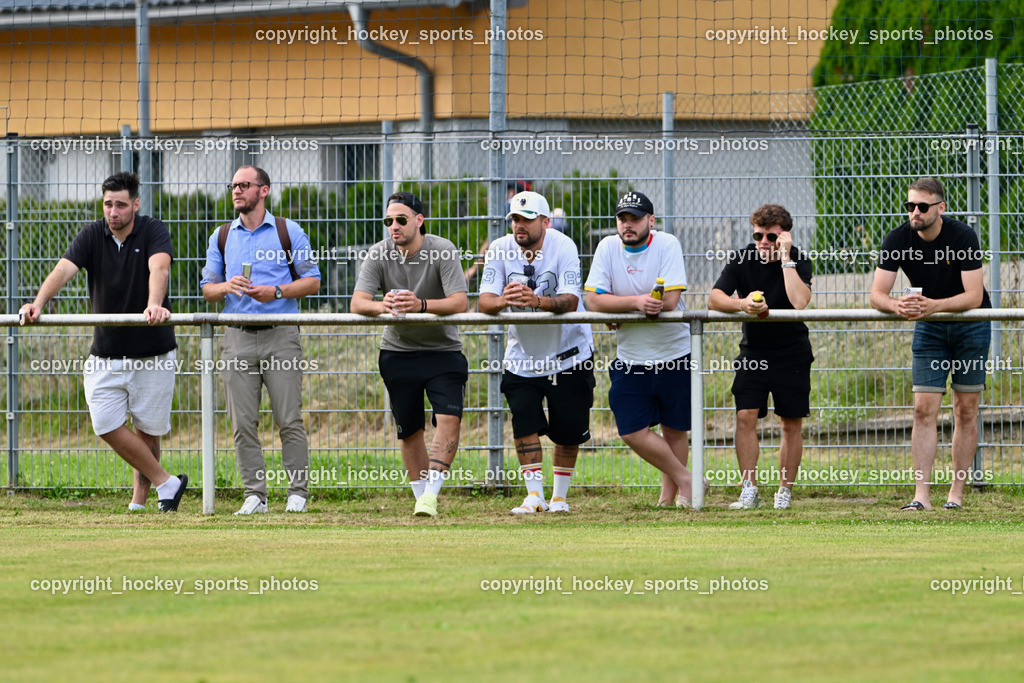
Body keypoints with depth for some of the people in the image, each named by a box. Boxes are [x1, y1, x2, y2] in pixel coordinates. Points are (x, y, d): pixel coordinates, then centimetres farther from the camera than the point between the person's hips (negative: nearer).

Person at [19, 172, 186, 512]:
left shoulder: (153, 231, -11)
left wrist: (155, 305, -52)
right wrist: (38, 303, -36)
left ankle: (138, 502, 18)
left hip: (153, 352, -3)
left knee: (146, 429, 3)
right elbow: (64, 269, -17)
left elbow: (159, 268, -31)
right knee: (107, 425, -5)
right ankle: (165, 483, 7)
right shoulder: (92, 235, -2)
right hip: (105, 353, 3)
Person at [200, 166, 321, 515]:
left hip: (281, 334, -3)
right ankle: (255, 494, 5)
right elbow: (207, 289, 14)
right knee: (243, 422, -1)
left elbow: (312, 281, 4)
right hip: (238, 338, 3)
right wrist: (226, 287, -8)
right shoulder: (222, 237, 13)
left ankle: (298, 492, 0)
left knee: (289, 420, -5)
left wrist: (276, 292, -12)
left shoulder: (288, 231, 4)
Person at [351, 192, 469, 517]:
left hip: (442, 350, -3)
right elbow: (357, 302, -14)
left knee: (449, 418, -20)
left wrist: (421, 305, -42)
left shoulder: (443, 251, -15)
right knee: (409, 430, 7)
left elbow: (459, 302, -25)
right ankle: (421, 495, 19)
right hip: (398, 352, 3)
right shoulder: (379, 254, -7)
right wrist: (383, 306, -37)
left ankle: (431, 494, -21)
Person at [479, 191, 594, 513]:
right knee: (524, 422, -11)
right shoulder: (500, 250, -11)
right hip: (522, 354, 2)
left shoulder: (563, 247, -19)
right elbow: (484, 301, -19)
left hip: (568, 353, -2)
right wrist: (502, 301, -43)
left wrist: (537, 301, -49)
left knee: (568, 430, 2)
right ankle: (534, 495, -4)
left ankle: (560, 496, 18)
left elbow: (571, 300, -30)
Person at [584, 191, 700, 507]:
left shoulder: (667, 245, -10)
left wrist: (618, 309, -14)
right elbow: (594, 300, -9)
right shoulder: (608, 248, -1)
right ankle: (685, 480, 14)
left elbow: (669, 301, -20)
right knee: (632, 432, -4)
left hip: (673, 355, -3)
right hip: (630, 360, 3)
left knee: (675, 431, 6)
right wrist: (638, 301, -22)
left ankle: (668, 494, 25)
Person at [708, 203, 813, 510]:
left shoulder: (798, 261, -10)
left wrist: (785, 259, -26)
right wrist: (742, 304, -36)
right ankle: (749, 490, -9)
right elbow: (714, 299, -16)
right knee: (745, 417, -12)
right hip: (753, 351, 1)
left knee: (791, 424, 2)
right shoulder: (741, 260, -5)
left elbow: (799, 302, -28)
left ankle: (785, 491, 12)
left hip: (792, 353, -1)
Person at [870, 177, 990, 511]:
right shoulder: (898, 240, -12)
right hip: (928, 330, 2)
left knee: (966, 411, -1)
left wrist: (934, 305, -44)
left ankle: (957, 493, 5)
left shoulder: (963, 237, -21)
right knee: (924, 409, -8)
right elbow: (876, 295, -16)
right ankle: (921, 494, -13)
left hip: (971, 326, -2)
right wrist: (897, 306, -40)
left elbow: (974, 296, -28)